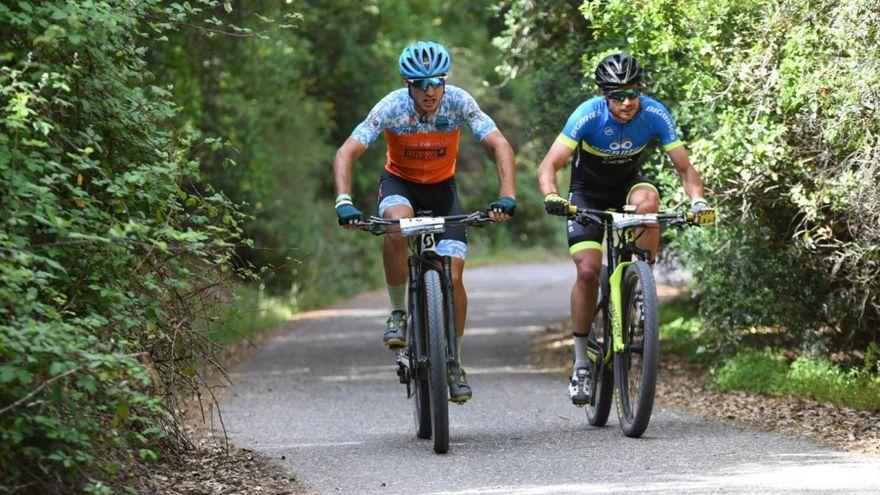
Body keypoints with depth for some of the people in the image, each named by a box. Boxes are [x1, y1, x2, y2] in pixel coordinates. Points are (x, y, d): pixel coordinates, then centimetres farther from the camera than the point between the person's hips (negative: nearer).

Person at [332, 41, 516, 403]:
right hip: (400, 183, -1)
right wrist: (344, 202, -44)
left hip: (441, 187, 1)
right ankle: (398, 313, -17)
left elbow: (500, 146, -27)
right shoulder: (392, 107, -26)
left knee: (452, 277, -11)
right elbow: (345, 154, -29)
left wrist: (507, 197, -42)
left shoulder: (459, 102, -24)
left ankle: (454, 364, 8)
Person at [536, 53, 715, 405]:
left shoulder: (655, 115, -24)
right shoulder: (588, 115, -29)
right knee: (588, 270, -16)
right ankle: (581, 363, -4)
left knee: (647, 198, -35)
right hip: (588, 193, -1)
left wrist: (697, 201, -37)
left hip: (628, 184, 1)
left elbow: (684, 168, -18)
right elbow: (549, 166, -30)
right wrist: (551, 196, -50)